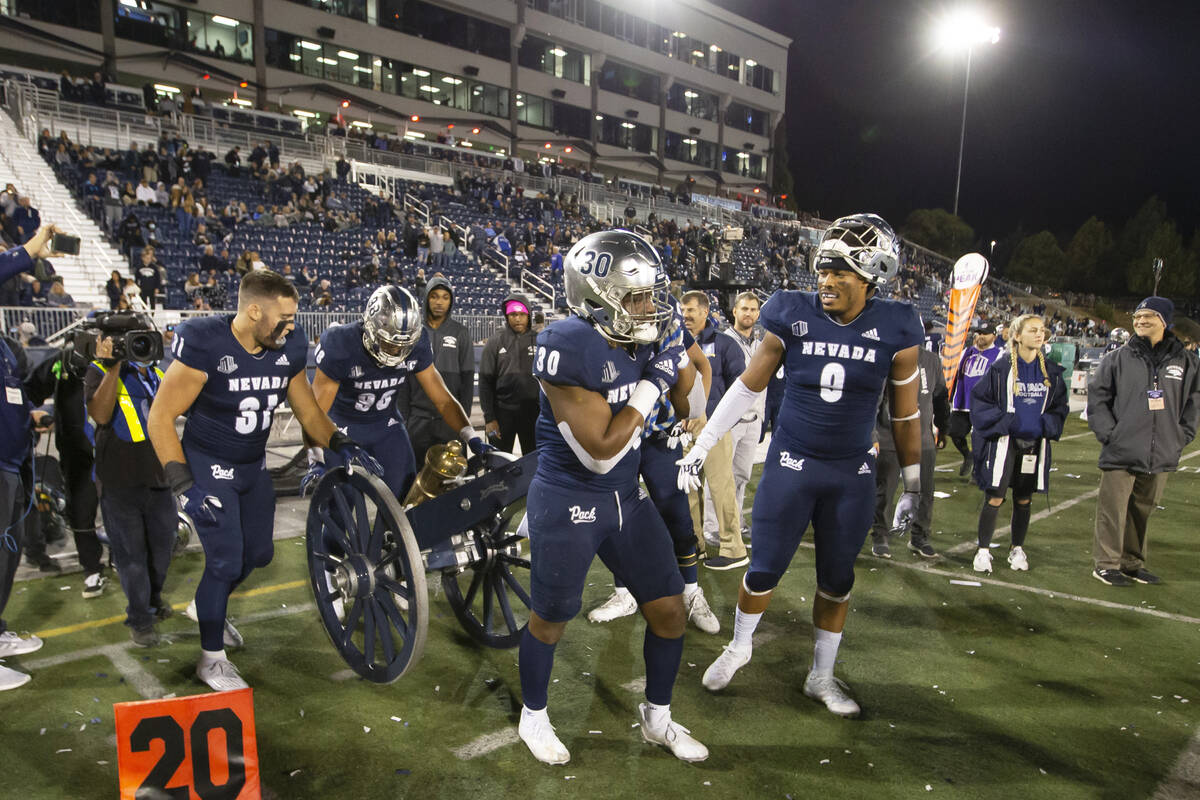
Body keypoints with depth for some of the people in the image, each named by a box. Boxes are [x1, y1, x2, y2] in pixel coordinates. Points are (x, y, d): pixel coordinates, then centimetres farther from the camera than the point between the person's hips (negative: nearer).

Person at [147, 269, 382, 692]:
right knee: (225, 560, -9)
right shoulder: (205, 344, -26)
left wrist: (342, 444, -13)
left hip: (253, 465, 6)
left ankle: (206, 605, 44)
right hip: (208, 466, -6)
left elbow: (307, 410, 3)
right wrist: (184, 485, -25)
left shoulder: (290, 348, -10)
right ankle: (212, 658, 12)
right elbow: (161, 417, -20)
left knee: (259, 553, 14)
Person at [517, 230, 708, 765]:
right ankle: (533, 717, 40)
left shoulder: (638, 341, -2)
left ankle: (657, 717, 36)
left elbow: (686, 411, 12)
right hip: (568, 504, -7)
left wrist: (682, 355, -5)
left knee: (669, 611, 12)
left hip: (627, 498, 7)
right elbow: (600, 451, -25)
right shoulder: (569, 346, -25)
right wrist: (653, 384, -20)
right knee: (550, 620, 13)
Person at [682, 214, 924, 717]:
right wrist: (700, 445, 1)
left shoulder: (894, 332, -7)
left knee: (837, 580, 13)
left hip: (852, 476, 1)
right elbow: (747, 387, -1)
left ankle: (821, 677, 33)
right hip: (789, 466, -1)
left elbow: (905, 414, 4)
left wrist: (913, 483, 10)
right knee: (764, 570, 6)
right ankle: (738, 648, 35)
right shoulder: (794, 318, -9)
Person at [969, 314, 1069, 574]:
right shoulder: (1001, 367, -6)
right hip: (1004, 442, -4)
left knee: (1024, 499, 11)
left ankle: (1017, 549, 25)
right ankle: (983, 550, 4)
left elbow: (1060, 406, 15)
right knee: (995, 498, -6)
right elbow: (980, 400, -5)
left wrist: (1046, 426, -2)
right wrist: (1005, 424, -12)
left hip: (1034, 443, 4)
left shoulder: (1051, 371, 7)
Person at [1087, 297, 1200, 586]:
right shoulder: (1118, 358, -1)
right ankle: (1105, 563, 10)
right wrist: (1108, 433, -7)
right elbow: (1097, 396, 1)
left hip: (1161, 455, 3)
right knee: (1113, 510, -1)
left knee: (1143, 510, 13)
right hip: (1121, 453, -3)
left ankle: (1132, 562, 26)